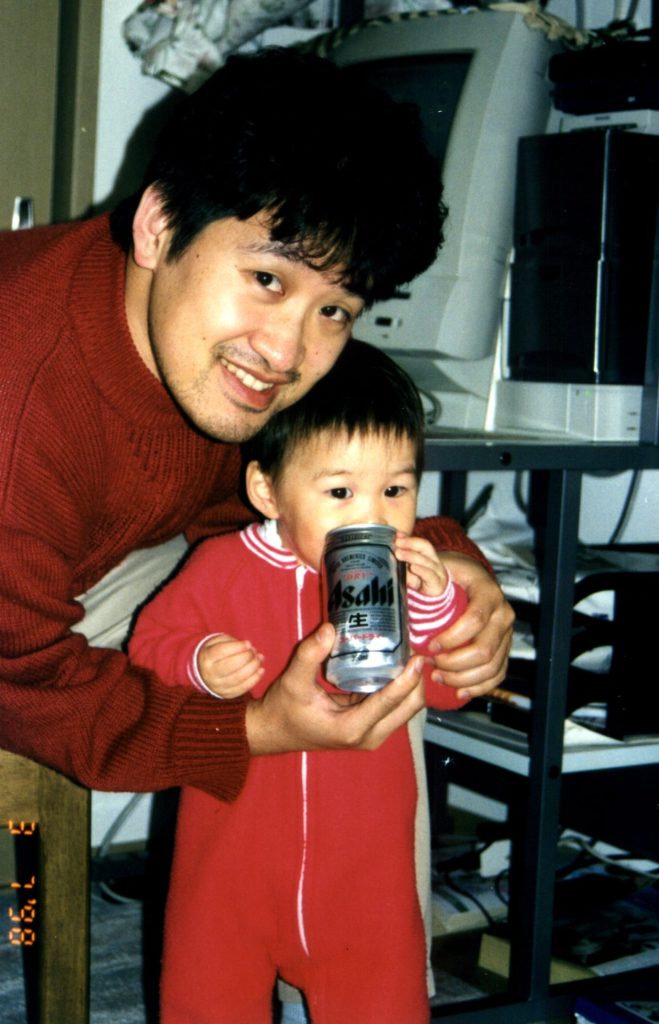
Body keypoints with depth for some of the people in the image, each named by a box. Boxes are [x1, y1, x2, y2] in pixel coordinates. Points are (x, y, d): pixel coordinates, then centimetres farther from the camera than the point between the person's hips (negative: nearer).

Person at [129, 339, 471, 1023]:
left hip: (365, 860, 1)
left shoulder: (408, 578, -3)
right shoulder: (221, 568, -7)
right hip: (233, 844, 0)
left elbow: (450, 689, -8)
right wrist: (198, 665, -22)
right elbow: (149, 645, -2)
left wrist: (436, 604, -23)